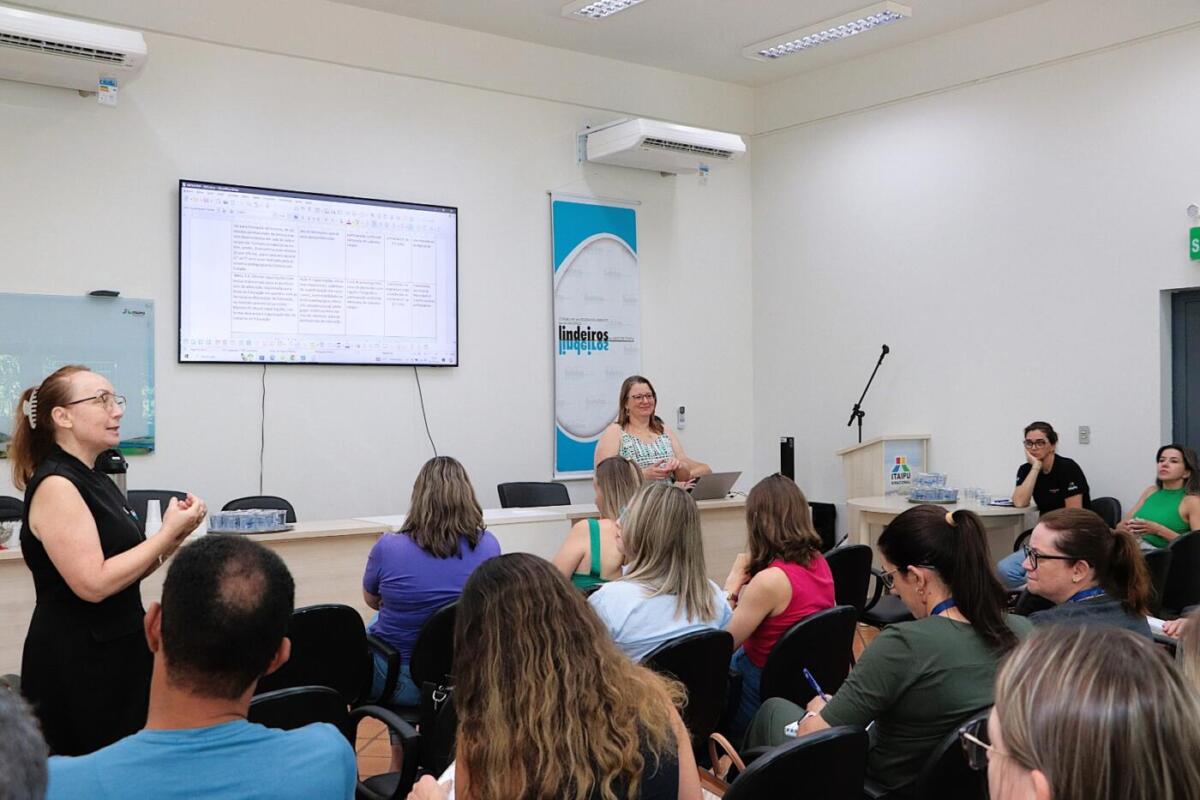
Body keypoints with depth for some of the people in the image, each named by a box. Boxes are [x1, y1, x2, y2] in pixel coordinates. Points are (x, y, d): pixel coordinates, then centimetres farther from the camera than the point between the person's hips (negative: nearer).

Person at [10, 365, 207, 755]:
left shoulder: (96, 480, 10)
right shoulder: (55, 486, -16)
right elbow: (93, 583, -23)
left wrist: (172, 539, -3)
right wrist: (168, 532, -18)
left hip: (119, 649, 8)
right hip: (77, 664, -8)